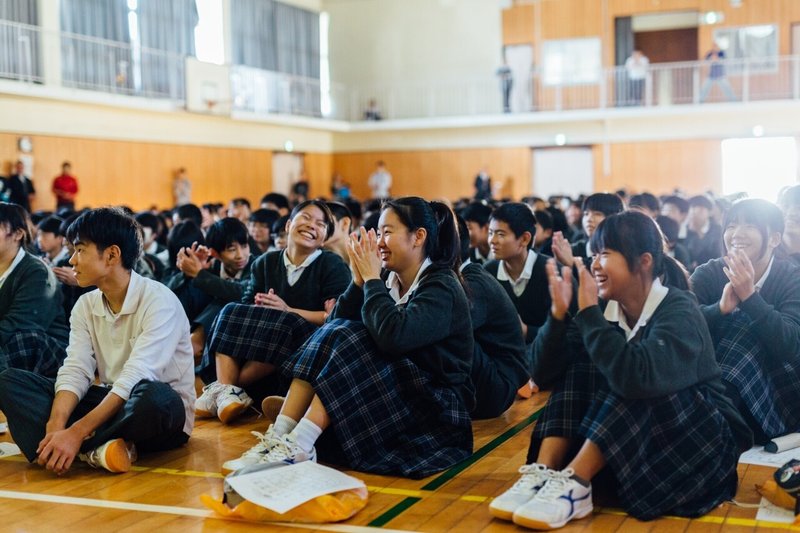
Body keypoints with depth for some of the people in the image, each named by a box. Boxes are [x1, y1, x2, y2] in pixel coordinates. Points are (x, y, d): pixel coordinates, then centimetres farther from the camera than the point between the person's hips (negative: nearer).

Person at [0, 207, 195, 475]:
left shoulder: (159, 301, -17)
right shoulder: (85, 306, 4)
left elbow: (135, 378, -26)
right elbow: (75, 371, -7)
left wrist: (76, 432, -34)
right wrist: (56, 426, -26)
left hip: (159, 413, -6)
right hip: (109, 405, 7)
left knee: (153, 398, -42)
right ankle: (96, 449, -29)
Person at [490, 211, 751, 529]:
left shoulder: (678, 311, -22)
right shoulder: (607, 308, -5)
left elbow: (637, 378, -42)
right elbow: (545, 375, -7)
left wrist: (589, 312, -34)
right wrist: (559, 313, -21)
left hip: (701, 440, -6)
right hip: (627, 441, 6)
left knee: (633, 384, -30)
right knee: (577, 368, -12)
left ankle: (574, 484, -31)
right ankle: (543, 474, -25)